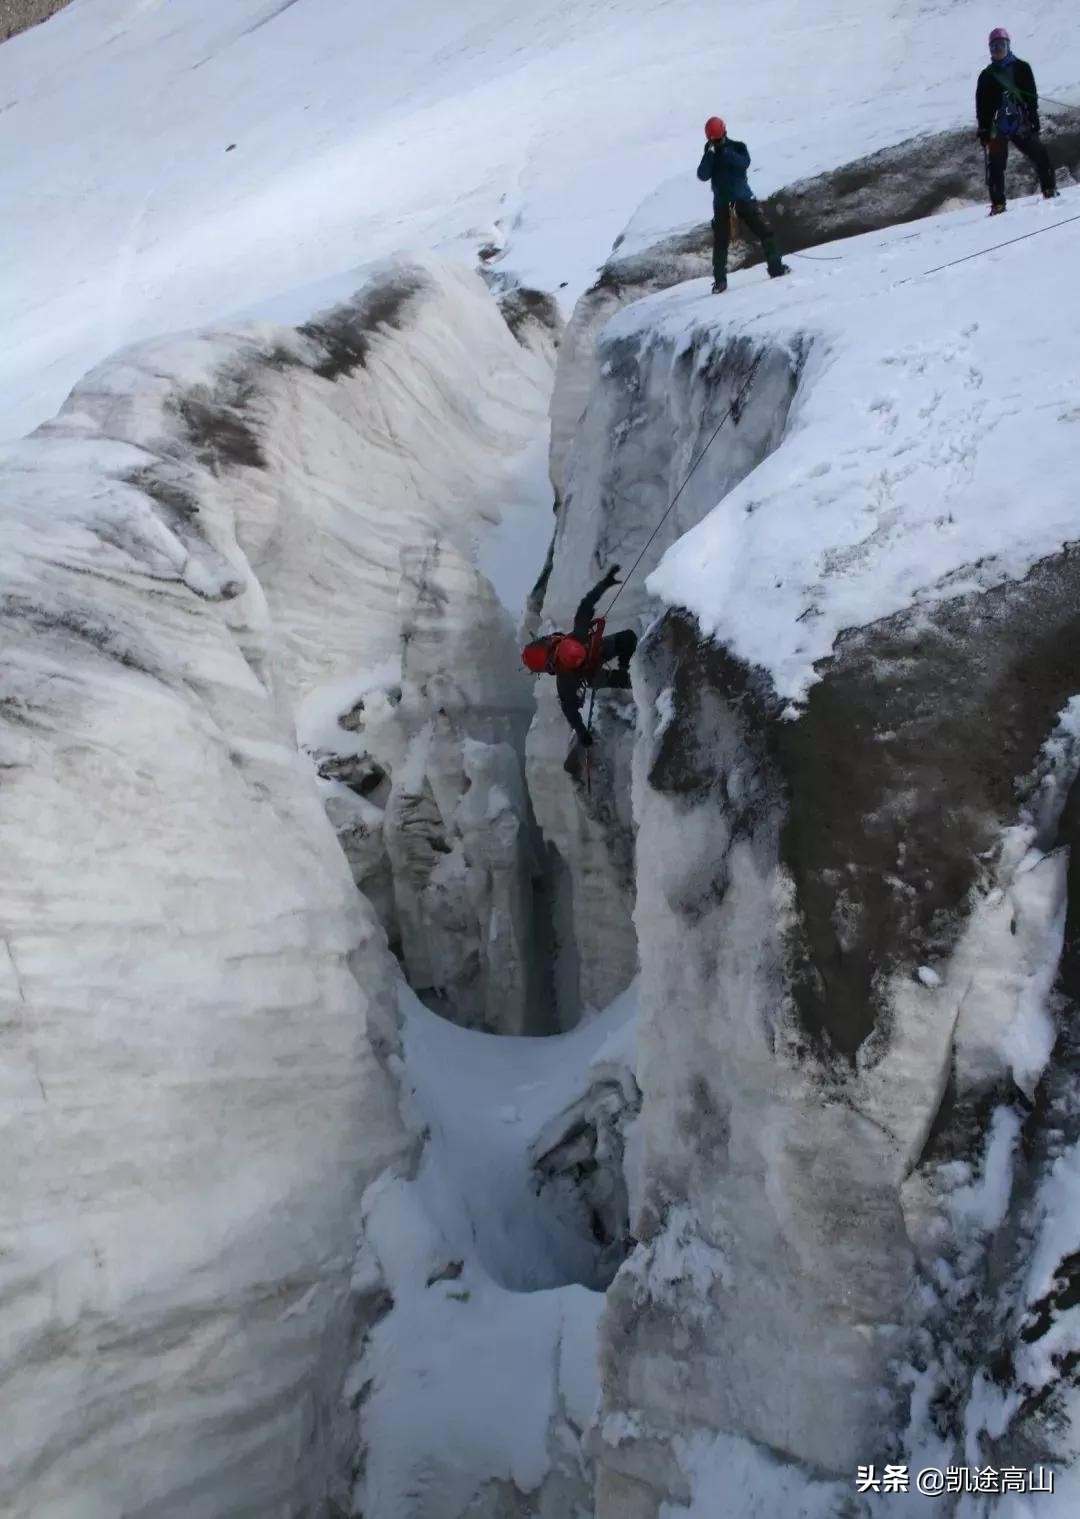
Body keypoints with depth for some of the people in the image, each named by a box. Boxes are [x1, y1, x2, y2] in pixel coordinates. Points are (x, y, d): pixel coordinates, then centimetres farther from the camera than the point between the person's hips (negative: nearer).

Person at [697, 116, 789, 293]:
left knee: (764, 231, -4)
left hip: (743, 197, 0)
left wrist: (726, 152, -26)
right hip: (722, 203, 0)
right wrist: (710, 155, -21)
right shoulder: (710, 154, 4)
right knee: (720, 241, -3)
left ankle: (775, 267, 5)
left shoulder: (737, 147, 1)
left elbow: (745, 163, -19)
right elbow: (702, 176, -11)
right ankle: (719, 280, 2)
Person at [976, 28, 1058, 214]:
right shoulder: (987, 75, 9)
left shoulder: (1022, 68, 9)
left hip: (1020, 123, 0)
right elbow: (981, 106, 7)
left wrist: (1033, 118, -5)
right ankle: (997, 203, -5)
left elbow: (1032, 96, 5)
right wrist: (983, 130, -1)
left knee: (1040, 155, -6)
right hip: (997, 126, 0)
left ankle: (1049, 190, 5)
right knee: (996, 165, -8)